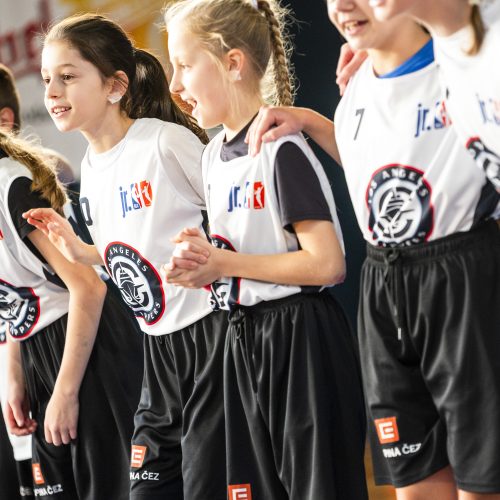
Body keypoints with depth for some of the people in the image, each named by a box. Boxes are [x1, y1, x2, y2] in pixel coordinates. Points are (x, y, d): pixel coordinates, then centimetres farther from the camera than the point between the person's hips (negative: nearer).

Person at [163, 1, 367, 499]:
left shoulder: (282, 149, -15)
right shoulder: (213, 156, 12)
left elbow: (326, 264, -20)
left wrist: (223, 263, -16)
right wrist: (200, 263, -1)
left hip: (300, 339, -9)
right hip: (244, 339, 9)